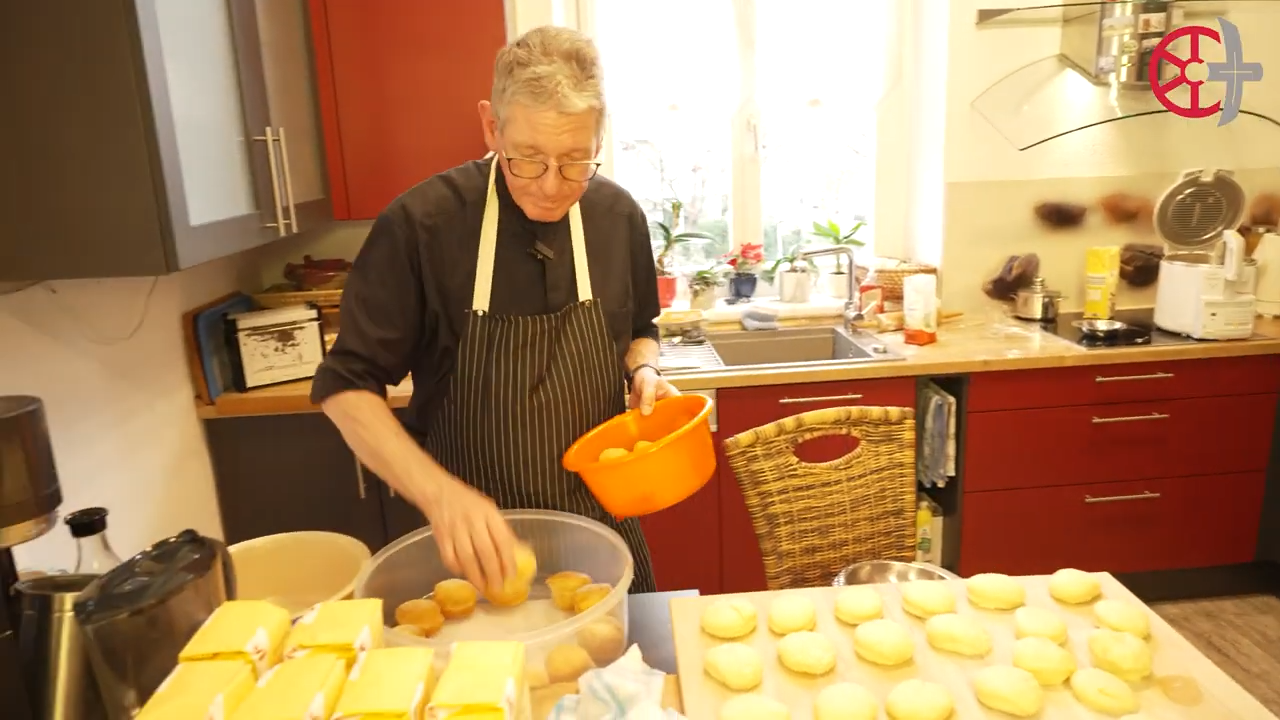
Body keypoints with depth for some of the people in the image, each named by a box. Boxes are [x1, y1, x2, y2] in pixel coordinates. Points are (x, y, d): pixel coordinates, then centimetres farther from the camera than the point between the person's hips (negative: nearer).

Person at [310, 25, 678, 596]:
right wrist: (438, 492, -28)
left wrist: (643, 371, -11)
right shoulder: (421, 224, -18)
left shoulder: (619, 217, -6)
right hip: (474, 534, -2)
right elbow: (347, 385, -15)